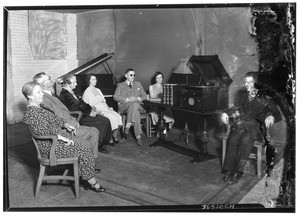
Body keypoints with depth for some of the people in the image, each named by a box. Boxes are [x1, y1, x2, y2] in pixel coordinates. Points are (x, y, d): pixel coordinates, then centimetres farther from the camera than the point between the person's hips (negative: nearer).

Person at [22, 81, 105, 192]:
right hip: (49, 145, -10)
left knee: (85, 143, -4)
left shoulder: (41, 106, 15)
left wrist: (65, 125, 8)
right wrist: (61, 137, -25)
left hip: (59, 134, 10)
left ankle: (86, 179, -2)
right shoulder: (30, 113, -16)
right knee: (83, 148, -16)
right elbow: (42, 131, -26)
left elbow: (54, 118, 25)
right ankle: (91, 181, -3)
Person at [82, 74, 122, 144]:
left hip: (105, 108, 7)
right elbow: (87, 105, -6)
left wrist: (108, 107, 5)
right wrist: (96, 110, -20)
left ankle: (115, 136, -13)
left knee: (118, 117, -20)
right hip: (97, 110, -7)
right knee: (112, 118, -30)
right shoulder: (87, 92, 2)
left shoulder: (97, 90, 26)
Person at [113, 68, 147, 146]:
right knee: (136, 112, -36)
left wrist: (138, 98, -6)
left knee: (135, 104, -37)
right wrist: (127, 99, -14)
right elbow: (115, 97, 1)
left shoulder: (138, 84, 26)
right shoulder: (121, 85, 17)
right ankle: (138, 136, -39)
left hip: (137, 105, 2)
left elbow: (144, 96, 18)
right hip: (124, 107, -2)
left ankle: (128, 126, -36)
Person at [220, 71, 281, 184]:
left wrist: (271, 117, -23)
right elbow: (236, 108, 22)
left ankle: (238, 173, -31)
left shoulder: (264, 98, 4)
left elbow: (277, 114, 1)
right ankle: (229, 171, -29)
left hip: (255, 126, -3)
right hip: (240, 124, 4)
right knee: (232, 139, -29)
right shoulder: (242, 94, 18)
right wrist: (226, 113, 1)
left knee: (246, 139, -35)